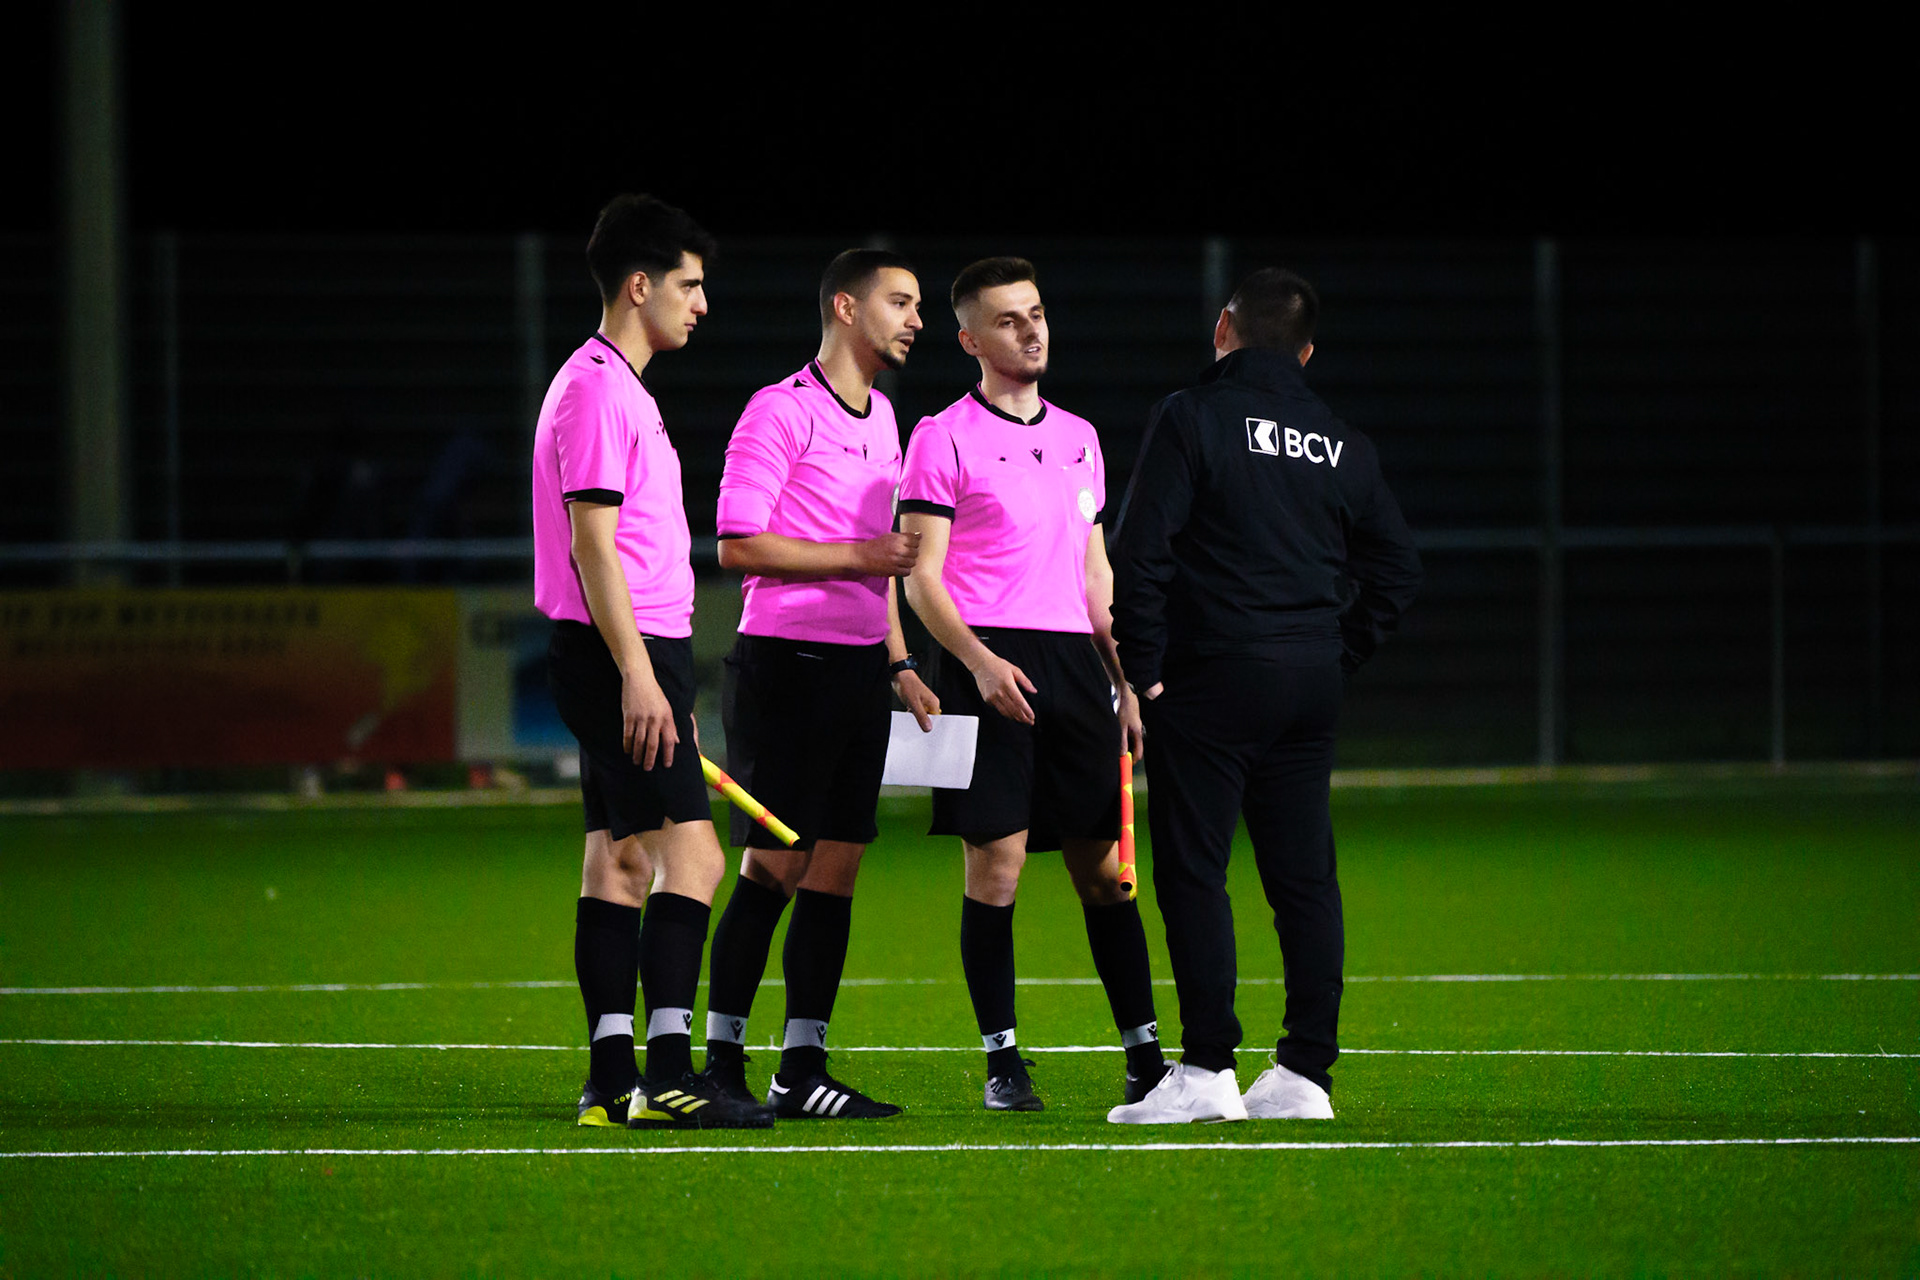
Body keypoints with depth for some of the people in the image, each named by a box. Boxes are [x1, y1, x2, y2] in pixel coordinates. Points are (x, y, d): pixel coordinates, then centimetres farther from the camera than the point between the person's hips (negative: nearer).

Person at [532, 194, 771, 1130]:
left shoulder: (618, 386, 19)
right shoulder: (596, 389, -13)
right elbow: (592, 540, -18)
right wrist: (638, 674, -22)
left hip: (632, 659, 11)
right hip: (620, 652, -11)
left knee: (621, 858, 8)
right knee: (690, 851, -14)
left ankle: (613, 1079, 7)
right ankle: (666, 1077, -18)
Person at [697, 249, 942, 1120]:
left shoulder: (881, 418, 18)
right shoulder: (780, 411, -9)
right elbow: (738, 547, -14)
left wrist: (899, 664, 19)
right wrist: (858, 556, -14)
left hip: (858, 667, 8)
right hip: (784, 658, -8)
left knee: (836, 868, 4)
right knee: (774, 866, -8)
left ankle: (802, 1067, 6)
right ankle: (721, 1064, -1)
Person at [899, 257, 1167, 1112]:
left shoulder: (1079, 439, 17)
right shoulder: (943, 438, -1)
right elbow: (921, 579, -6)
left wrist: (1126, 684, 16)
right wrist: (979, 660, -19)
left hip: (1074, 661, 5)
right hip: (989, 666, -5)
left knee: (1102, 863, 4)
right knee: (996, 858, -7)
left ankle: (1145, 1052, 8)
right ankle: (1001, 1059, 0)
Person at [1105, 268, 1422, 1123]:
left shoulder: (1191, 418, -4)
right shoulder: (1342, 445, 12)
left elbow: (1140, 549, -12)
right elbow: (1397, 566, 14)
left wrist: (1142, 665, -6)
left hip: (1213, 671, -6)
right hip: (1311, 681, 6)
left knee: (1192, 870, -3)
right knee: (1304, 876, 8)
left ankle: (1207, 1069, -9)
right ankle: (1307, 1072, 8)